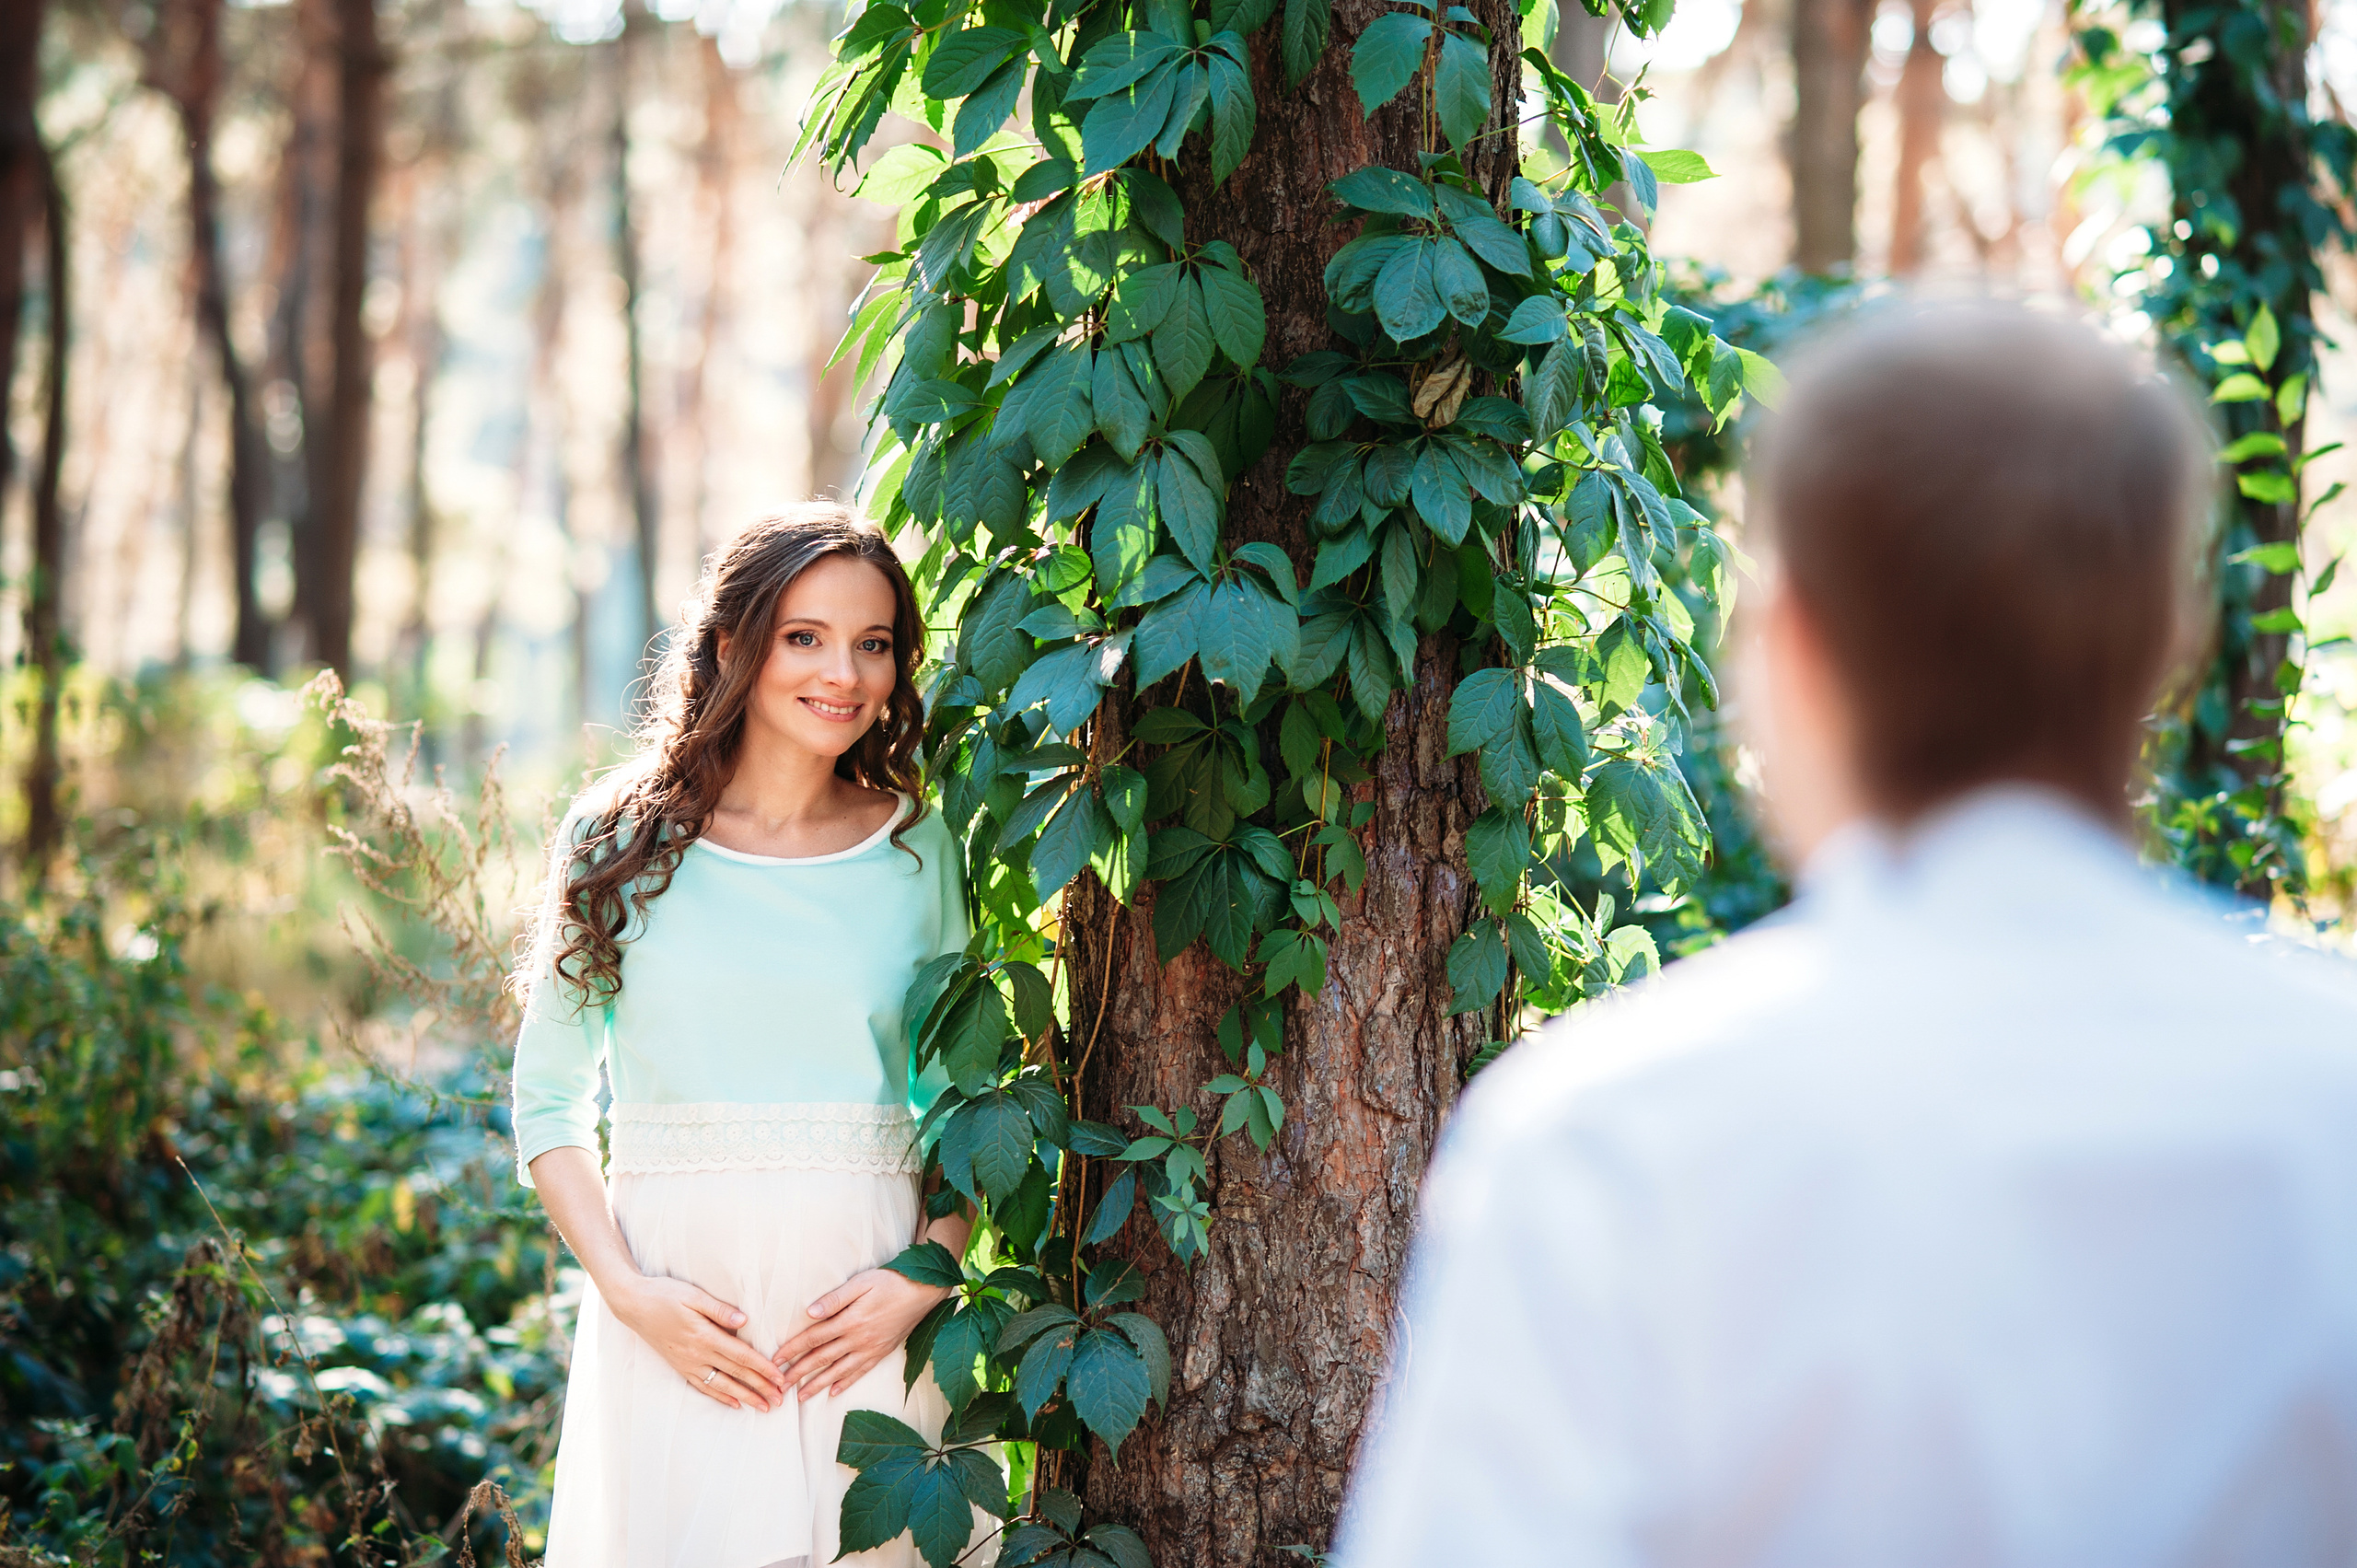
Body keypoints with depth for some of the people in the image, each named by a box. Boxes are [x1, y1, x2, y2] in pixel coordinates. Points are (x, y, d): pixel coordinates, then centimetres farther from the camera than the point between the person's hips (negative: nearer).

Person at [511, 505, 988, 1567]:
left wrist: (923, 1281, -7)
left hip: (863, 1305, 1)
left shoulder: (921, 852, 6)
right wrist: (629, 1290, -8)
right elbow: (548, 1099, 4)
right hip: (674, 1307, -1)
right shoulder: (625, 842, 2)